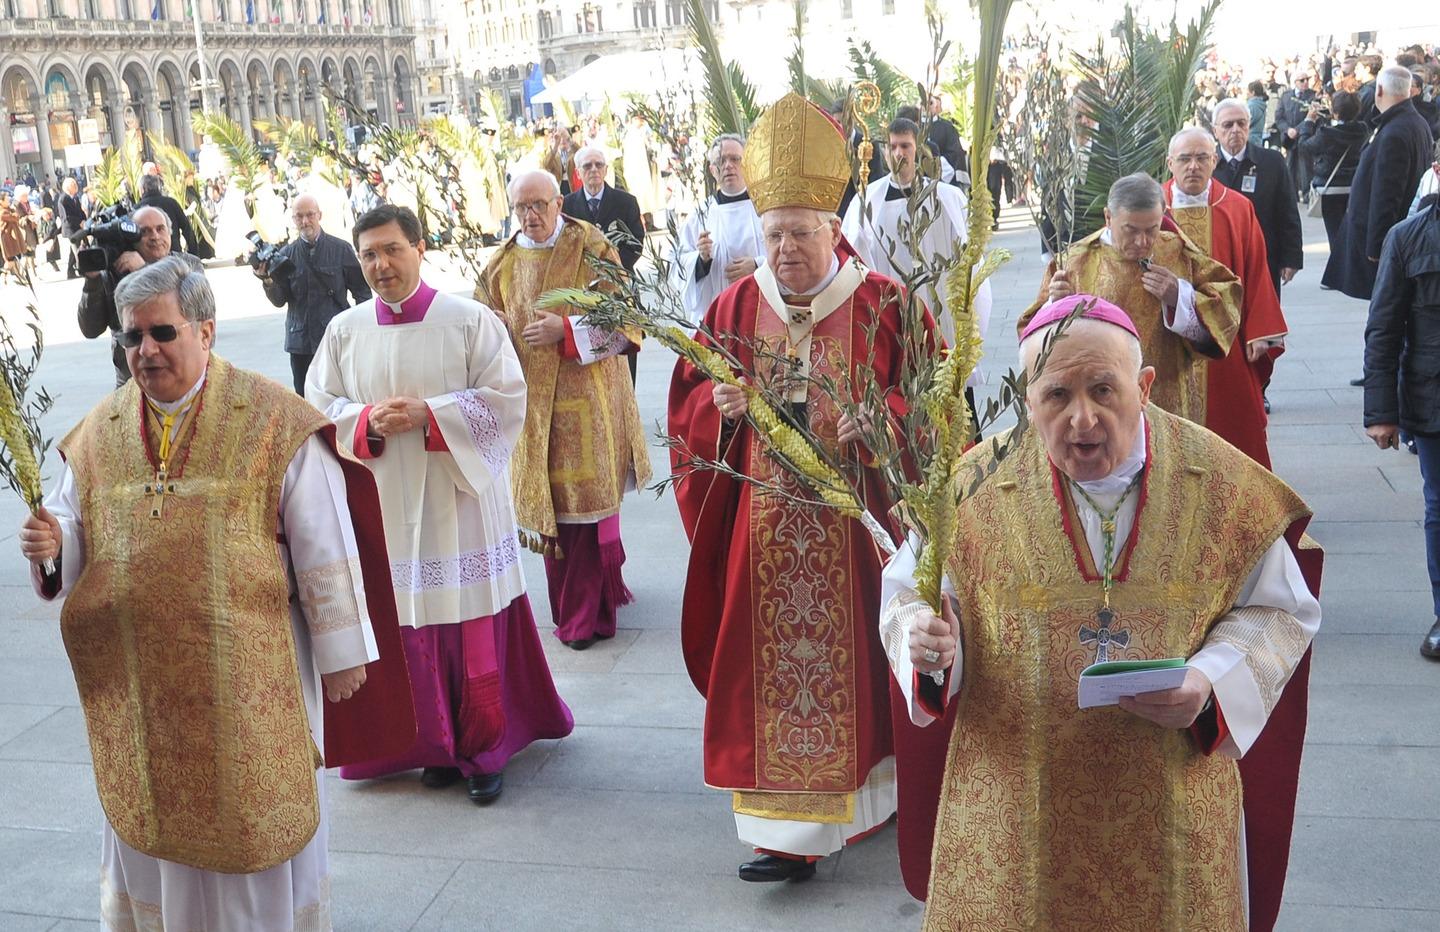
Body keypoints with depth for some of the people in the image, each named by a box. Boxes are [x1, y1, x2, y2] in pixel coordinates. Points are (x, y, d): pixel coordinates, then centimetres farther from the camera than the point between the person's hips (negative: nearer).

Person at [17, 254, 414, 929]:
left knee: (256, 832, 10)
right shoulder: (99, 434, 5)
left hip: (251, 681, -4)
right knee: (155, 827, 18)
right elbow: (76, 541, 8)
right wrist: (52, 546, -15)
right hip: (140, 686, 4)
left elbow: (325, 553, -7)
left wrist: (342, 652, -5)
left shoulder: (274, 424, -9)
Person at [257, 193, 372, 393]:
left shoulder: (341, 249, 1)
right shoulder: (286, 254, 7)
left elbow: (361, 290, 6)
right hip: (300, 342, 3)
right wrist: (267, 280, -13)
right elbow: (279, 300, 6)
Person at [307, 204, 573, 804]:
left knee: (474, 631, 2)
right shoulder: (344, 331, 5)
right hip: (385, 506, 3)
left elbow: (506, 399, -7)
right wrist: (368, 420, -12)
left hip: (459, 498, -2)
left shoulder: (470, 320, -3)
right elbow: (317, 406, 8)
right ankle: (436, 746, 23)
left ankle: (483, 751, 17)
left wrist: (430, 415, -17)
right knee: (409, 629, 6)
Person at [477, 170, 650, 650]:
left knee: (589, 497, -2)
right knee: (551, 503, 5)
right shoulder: (503, 263, 8)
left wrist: (567, 330, -20)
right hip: (535, 400, 4)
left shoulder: (591, 248, -3)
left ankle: (582, 613, 9)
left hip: (588, 397, -3)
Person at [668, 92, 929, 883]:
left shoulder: (882, 303, -3)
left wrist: (880, 418, -22)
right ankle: (793, 827, 17)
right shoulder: (736, 307, 5)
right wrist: (720, 403, -14)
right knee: (776, 663, 5)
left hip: (855, 517, -2)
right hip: (765, 523, 2)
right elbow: (689, 403, 8)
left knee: (853, 655, 5)